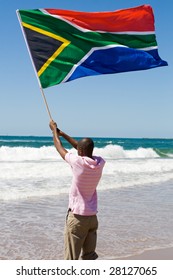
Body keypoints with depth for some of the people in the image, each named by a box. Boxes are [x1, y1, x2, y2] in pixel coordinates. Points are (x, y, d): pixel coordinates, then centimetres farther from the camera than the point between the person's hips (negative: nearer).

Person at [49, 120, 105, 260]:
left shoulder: (78, 161, -17)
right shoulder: (100, 163, -2)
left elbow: (59, 147, 1)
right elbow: (85, 148, 15)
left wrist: (54, 130, 19)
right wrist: (62, 133, 23)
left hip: (77, 216, -6)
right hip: (92, 216, 6)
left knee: (71, 257, 0)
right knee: (90, 256, 15)